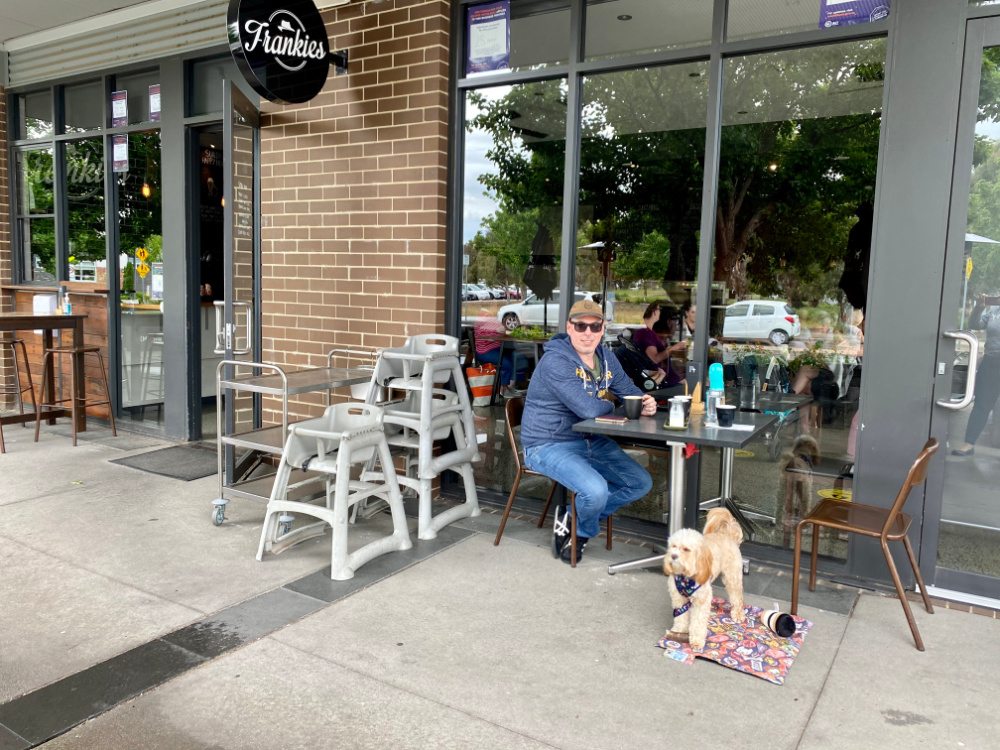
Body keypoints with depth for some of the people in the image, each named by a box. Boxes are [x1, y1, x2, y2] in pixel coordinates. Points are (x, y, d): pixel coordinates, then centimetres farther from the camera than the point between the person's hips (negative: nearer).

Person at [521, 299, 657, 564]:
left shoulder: (606, 358, 6)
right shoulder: (556, 361, -22)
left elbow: (630, 391, 15)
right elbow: (589, 409, -30)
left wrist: (646, 404, -10)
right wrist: (611, 407, -6)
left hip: (591, 441, 9)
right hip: (549, 446, -9)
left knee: (641, 483, 6)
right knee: (596, 490, -30)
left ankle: (571, 517, 9)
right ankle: (584, 531, 7)